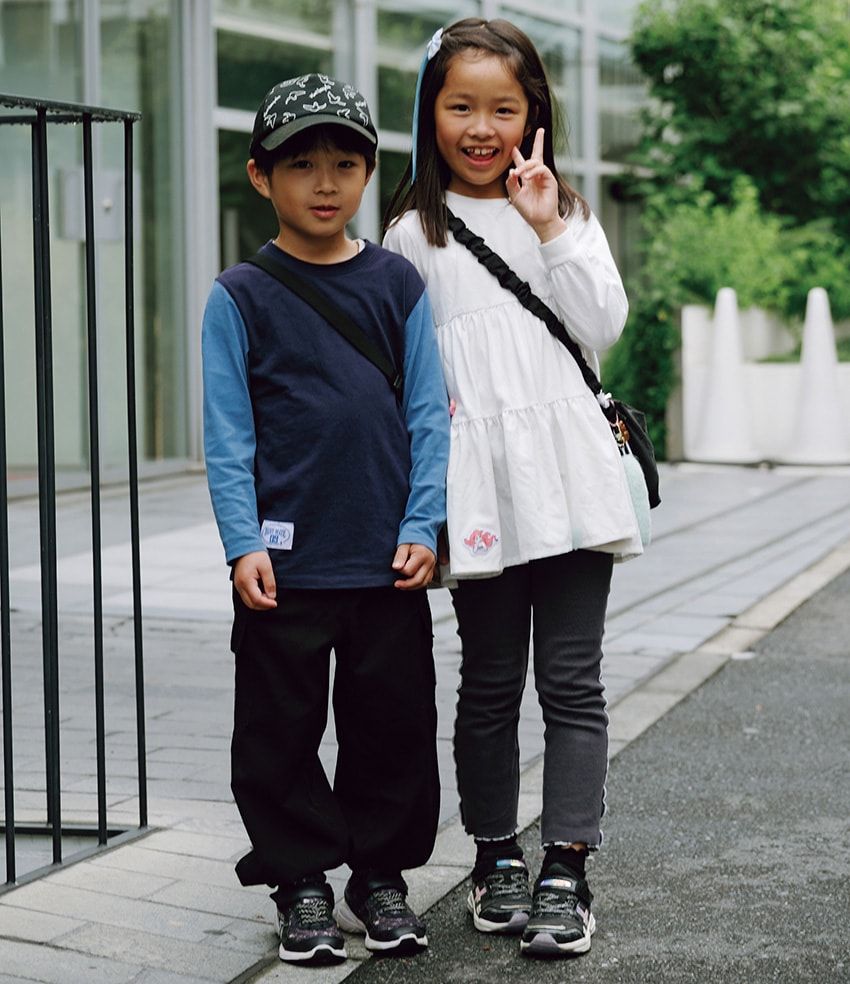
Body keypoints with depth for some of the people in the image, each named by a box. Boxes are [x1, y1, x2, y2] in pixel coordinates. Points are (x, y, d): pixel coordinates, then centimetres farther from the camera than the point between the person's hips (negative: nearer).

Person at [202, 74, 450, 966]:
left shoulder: (397, 283, 5)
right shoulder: (239, 298, 0)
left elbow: (428, 413, 5)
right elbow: (227, 434, -2)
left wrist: (422, 526, -3)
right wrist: (243, 545, -10)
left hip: (387, 559, 2)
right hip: (284, 563, -2)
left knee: (394, 724, 9)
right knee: (280, 731, 4)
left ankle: (380, 875, 24)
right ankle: (301, 882, 18)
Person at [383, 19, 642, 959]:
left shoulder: (566, 211, 12)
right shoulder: (414, 231, 7)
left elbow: (603, 328, 2)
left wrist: (551, 229, -4)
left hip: (568, 467, 1)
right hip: (476, 477, -1)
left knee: (571, 678, 0)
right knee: (490, 680, 7)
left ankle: (566, 871, 5)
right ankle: (496, 860, 20)